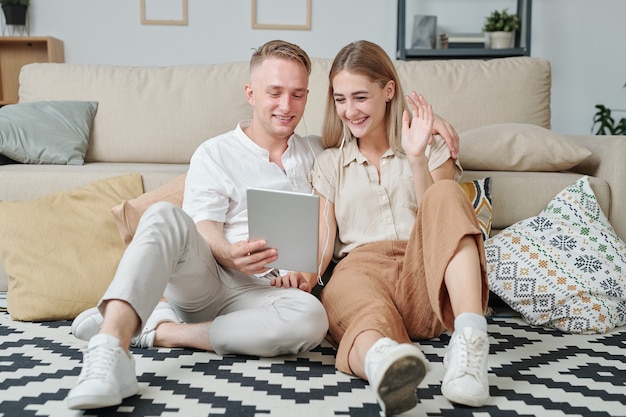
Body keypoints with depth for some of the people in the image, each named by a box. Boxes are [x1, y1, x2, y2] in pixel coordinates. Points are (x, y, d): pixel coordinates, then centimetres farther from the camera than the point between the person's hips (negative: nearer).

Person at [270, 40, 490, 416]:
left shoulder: (432, 147, 18)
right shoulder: (330, 163, 21)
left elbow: (439, 228, 5)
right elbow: (322, 243, 9)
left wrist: (417, 159, -8)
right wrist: (303, 273, -14)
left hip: (423, 282, 1)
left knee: (446, 193, -28)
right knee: (367, 315, -37)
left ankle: (470, 342, -44)